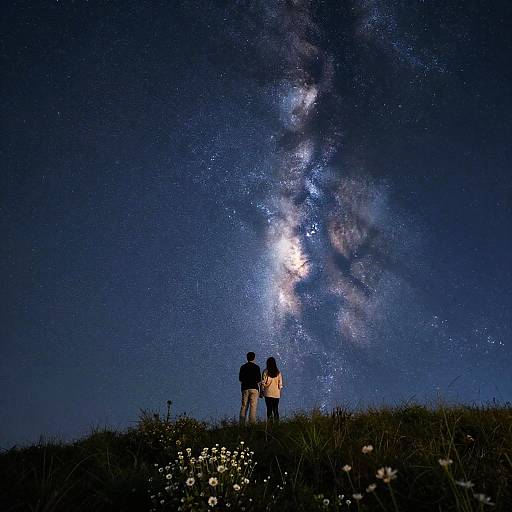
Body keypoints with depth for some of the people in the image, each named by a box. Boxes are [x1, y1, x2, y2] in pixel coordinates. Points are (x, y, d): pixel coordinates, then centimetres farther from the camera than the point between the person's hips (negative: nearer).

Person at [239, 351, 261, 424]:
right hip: (254, 388, -3)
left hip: (245, 388, 3)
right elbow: (258, 380, -3)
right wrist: (259, 390, 4)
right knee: (253, 407, -2)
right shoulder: (256, 367, -2)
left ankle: (241, 423, 3)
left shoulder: (243, 367, 8)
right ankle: (252, 423, -7)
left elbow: (240, 379, 10)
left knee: (243, 407, 6)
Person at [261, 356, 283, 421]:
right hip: (276, 393, 3)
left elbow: (263, 382, -3)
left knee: (269, 409, -1)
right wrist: (280, 390, 16)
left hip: (268, 393, -3)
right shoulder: (278, 372, 3)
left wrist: (262, 390, 5)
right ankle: (276, 420, 5)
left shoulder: (266, 371, -4)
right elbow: (280, 383, 6)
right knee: (275, 409, 9)